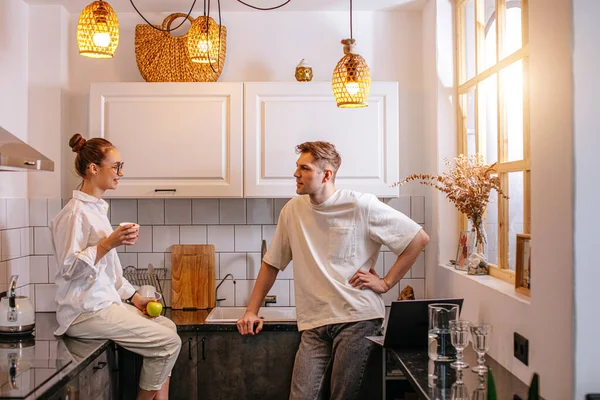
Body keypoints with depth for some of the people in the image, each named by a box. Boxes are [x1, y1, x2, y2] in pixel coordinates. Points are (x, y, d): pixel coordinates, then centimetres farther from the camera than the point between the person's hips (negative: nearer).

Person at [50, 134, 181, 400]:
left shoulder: (97, 208, 15)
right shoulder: (76, 213, -14)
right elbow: (69, 268, -20)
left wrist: (133, 296, 14)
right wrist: (109, 242, -26)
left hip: (105, 302, 9)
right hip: (85, 311, -9)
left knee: (167, 326, 6)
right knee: (169, 341, -12)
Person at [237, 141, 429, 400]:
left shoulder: (361, 206, -4)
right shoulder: (292, 210, 9)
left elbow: (419, 238, -1)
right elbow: (272, 263, 17)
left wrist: (386, 282, -4)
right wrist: (251, 312, 14)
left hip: (358, 319, -3)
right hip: (314, 324, 4)